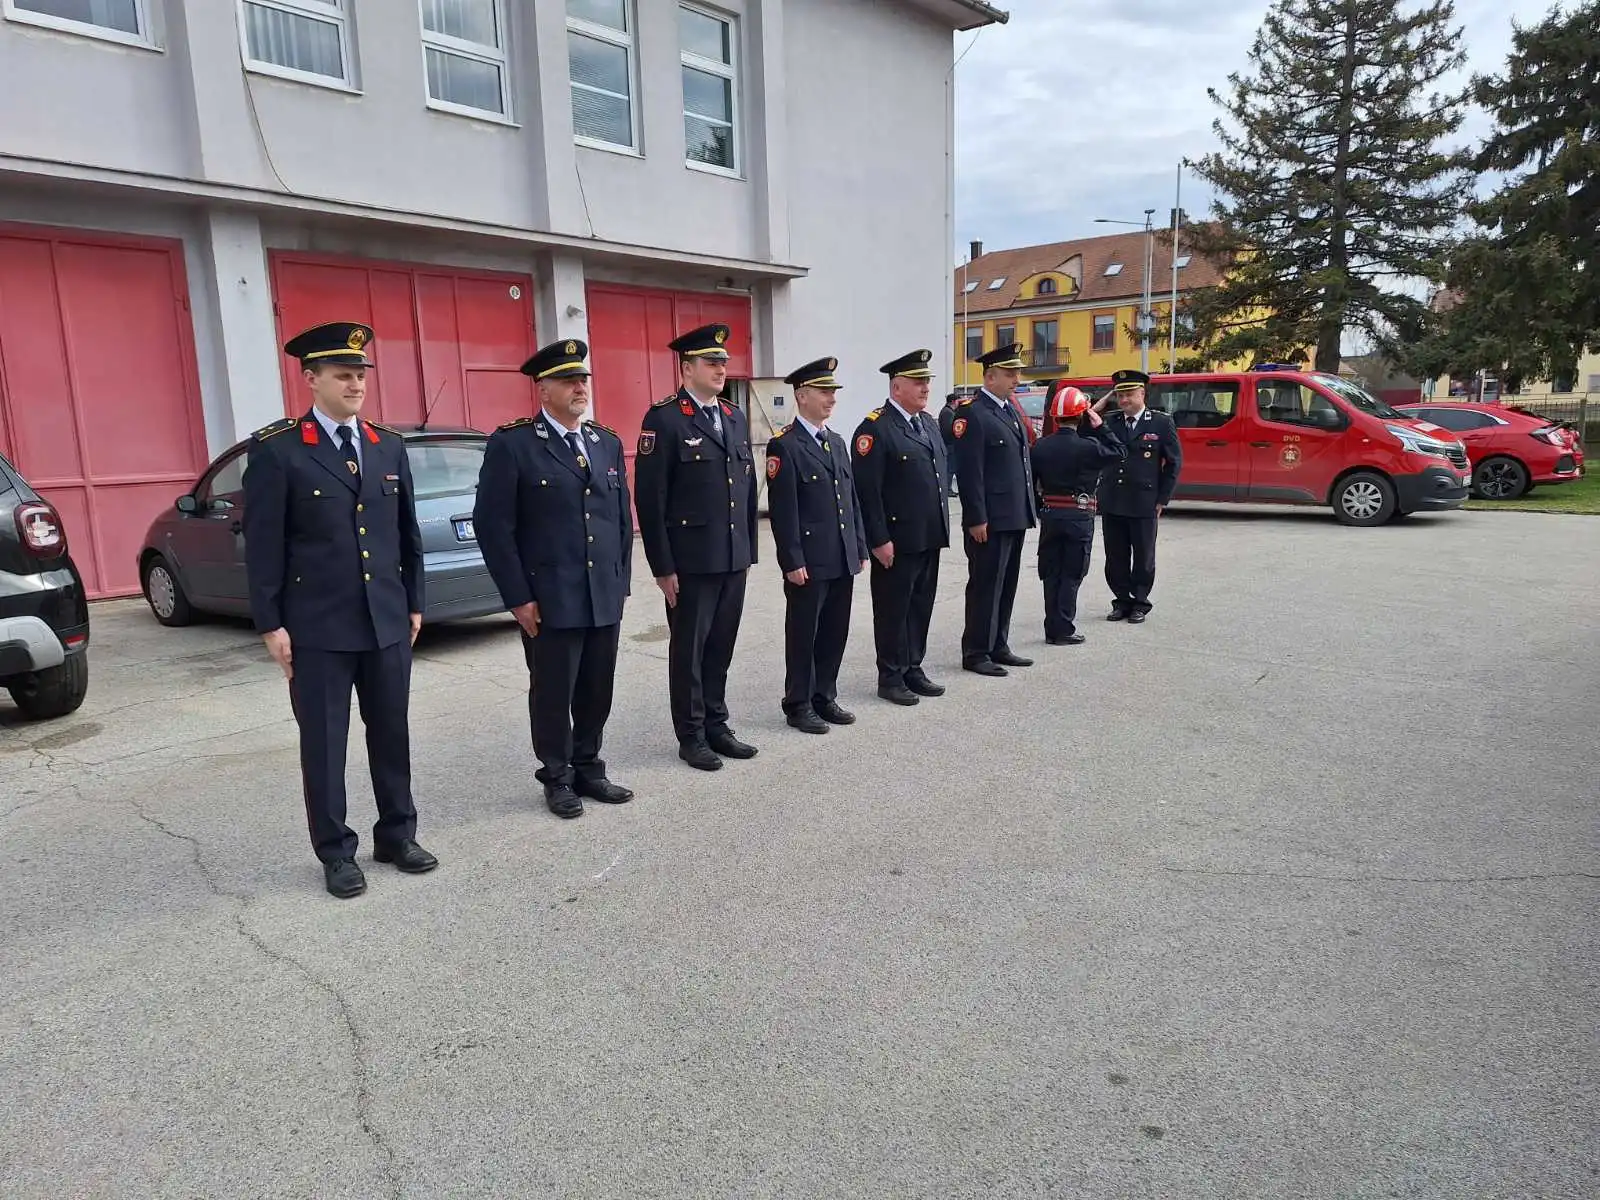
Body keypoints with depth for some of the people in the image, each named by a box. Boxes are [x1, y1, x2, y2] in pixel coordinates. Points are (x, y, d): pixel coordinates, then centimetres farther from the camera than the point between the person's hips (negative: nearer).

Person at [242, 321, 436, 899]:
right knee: (323, 743, 6)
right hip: (317, 628, -4)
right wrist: (271, 623, -8)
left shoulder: (389, 446, 8)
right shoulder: (277, 450, -6)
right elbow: (262, 543, -6)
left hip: (388, 622, 4)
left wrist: (414, 604, 12)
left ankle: (397, 835, 28)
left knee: (392, 733, 12)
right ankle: (336, 852, 21)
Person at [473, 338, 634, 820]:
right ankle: (557, 778, 24)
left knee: (597, 691, 12)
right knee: (552, 694, 7)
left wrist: (621, 582, 10)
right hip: (549, 600, -5)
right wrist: (518, 597, -11)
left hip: (605, 597, 5)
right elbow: (493, 525, -9)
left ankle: (588, 769, 29)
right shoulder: (511, 444, -7)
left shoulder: (607, 443, 11)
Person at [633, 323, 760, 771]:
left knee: (721, 647, 14)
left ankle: (716, 725, 27)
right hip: (690, 561, -6)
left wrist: (748, 550, 12)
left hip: (734, 559, 6)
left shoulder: (735, 418, 12)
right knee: (688, 649, 6)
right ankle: (691, 736, 18)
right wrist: (663, 566, -14)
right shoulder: (664, 419, -9)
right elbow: (650, 499, -12)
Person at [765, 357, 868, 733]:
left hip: (843, 560, 7)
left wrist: (860, 547, 12)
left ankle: (825, 698, 26)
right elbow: (782, 510, -14)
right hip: (809, 562, -7)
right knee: (803, 635, 4)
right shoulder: (784, 445, -10)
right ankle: (798, 706, 16)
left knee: (835, 633, 13)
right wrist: (793, 561, -17)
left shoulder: (837, 442, 14)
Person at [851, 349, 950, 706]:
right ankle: (891, 678, 15)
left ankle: (913, 669, 27)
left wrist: (942, 524, 16)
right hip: (896, 540, -8)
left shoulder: (928, 422, 13)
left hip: (929, 538, 8)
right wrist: (879, 540, -19)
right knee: (893, 610, 4)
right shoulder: (875, 428, -13)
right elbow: (867, 490, -17)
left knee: (921, 607, 15)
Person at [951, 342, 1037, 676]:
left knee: (1006, 586, 14)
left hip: (1015, 517, 9)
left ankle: (998, 647, 23)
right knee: (985, 586, -1)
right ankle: (976, 653, 9)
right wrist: (976, 519, -20)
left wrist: (1027, 510, 17)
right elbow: (968, 472, -17)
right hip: (990, 520, -9)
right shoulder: (972, 413, -12)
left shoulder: (1010, 409, 16)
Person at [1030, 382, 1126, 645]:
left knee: (1051, 574, 11)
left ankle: (1052, 629, 15)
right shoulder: (1089, 446, -12)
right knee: (1071, 574, 3)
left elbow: (1030, 482, 3)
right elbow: (1120, 453, 2)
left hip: (1050, 515, 4)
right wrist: (1099, 427, 3)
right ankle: (1064, 630, 2)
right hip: (1079, 516, -4)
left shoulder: (1039, 446, -1)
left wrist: (1038, 511, 12)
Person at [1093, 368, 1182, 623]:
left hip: (1144, 505, -3)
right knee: (1116, 558, 9)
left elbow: (1174, 462, 2)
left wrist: (1162, 500, -2)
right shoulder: (1109, 422, 8)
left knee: (1143, 558, 7)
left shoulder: (1162, 423, 0)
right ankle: (1122, 601, 21)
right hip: (1112, 504, 3)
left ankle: (1140, 603, 19)